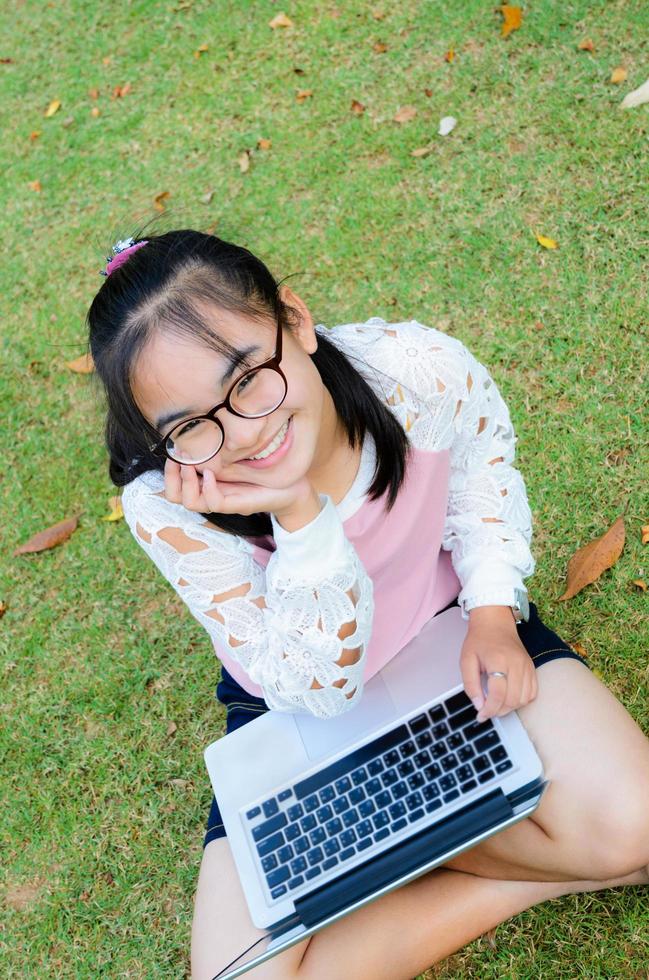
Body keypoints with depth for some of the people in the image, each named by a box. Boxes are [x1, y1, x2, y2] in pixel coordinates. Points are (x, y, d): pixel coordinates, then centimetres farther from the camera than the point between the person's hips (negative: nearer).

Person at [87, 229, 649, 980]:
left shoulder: (422, 373, -28)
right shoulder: (166, 510, -29)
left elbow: (482, 464, -2)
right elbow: (319, 687, -25)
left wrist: (494, 608, -13)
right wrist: (298, 517, -41)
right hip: (301, 705, 0)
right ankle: (546, 875, 0)